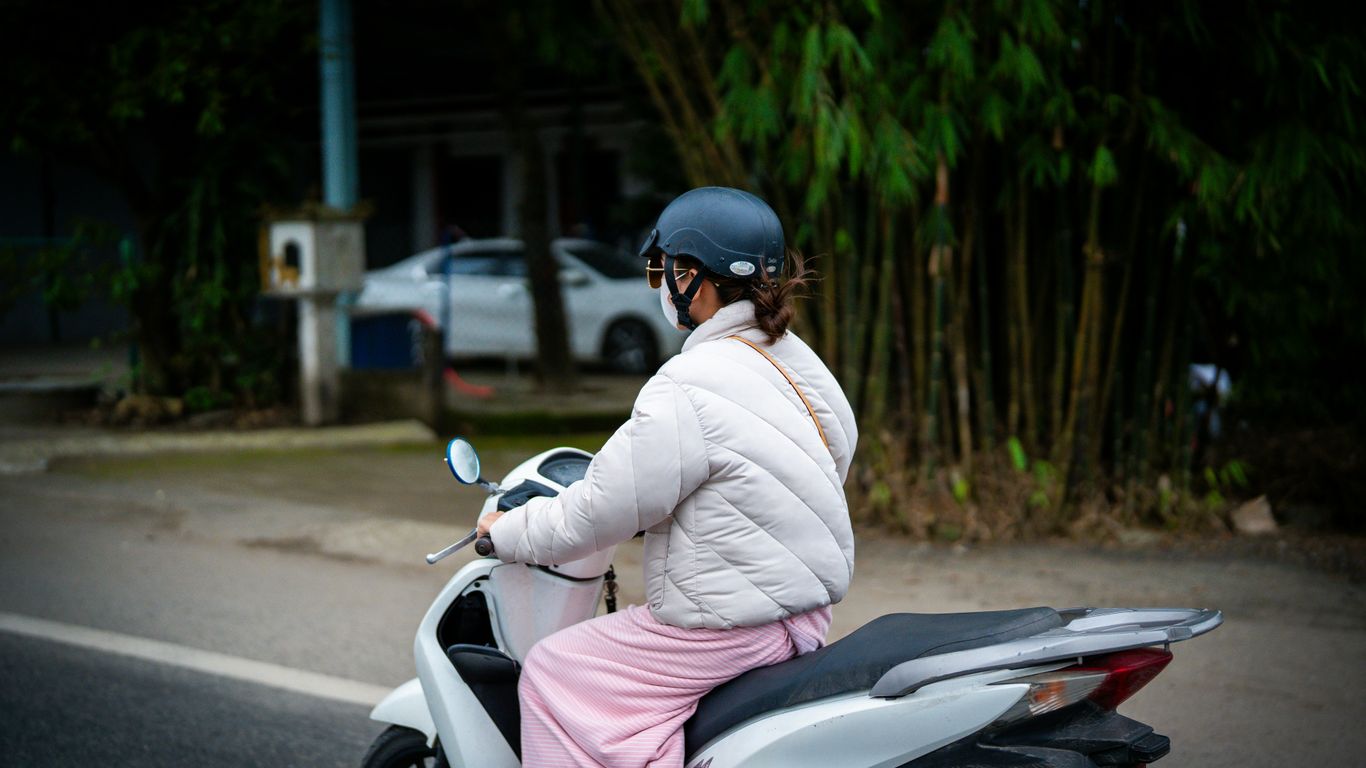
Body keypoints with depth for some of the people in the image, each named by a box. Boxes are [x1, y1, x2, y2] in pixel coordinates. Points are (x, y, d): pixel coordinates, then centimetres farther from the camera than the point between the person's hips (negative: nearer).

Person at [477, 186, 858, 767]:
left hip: (729, 627, -10)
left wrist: (508, 533, 1)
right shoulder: (793, 359, 7)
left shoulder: (688, 392, -21)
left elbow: (602, 510, -15)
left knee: (551, 672, 3)